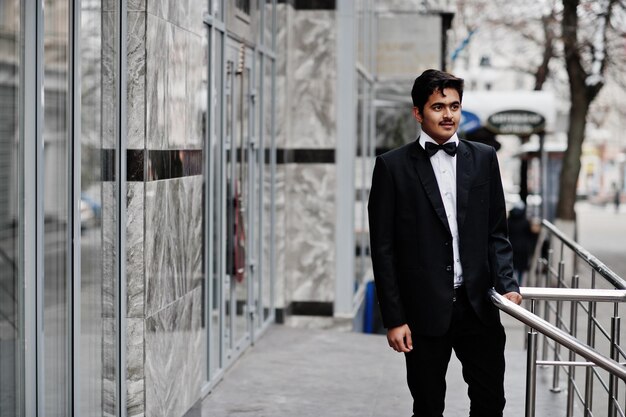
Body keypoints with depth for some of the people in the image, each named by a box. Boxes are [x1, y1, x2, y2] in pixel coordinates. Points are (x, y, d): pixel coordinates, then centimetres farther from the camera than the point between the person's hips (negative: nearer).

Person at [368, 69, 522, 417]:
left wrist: (507, 284, -6)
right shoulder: (393, 166, -2)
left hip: (479, 306, 2)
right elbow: (383, 248, -3)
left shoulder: (484, 158, 7)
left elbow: (497, 232, 10)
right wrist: (394, 319, -7)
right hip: (424, 310, -2)